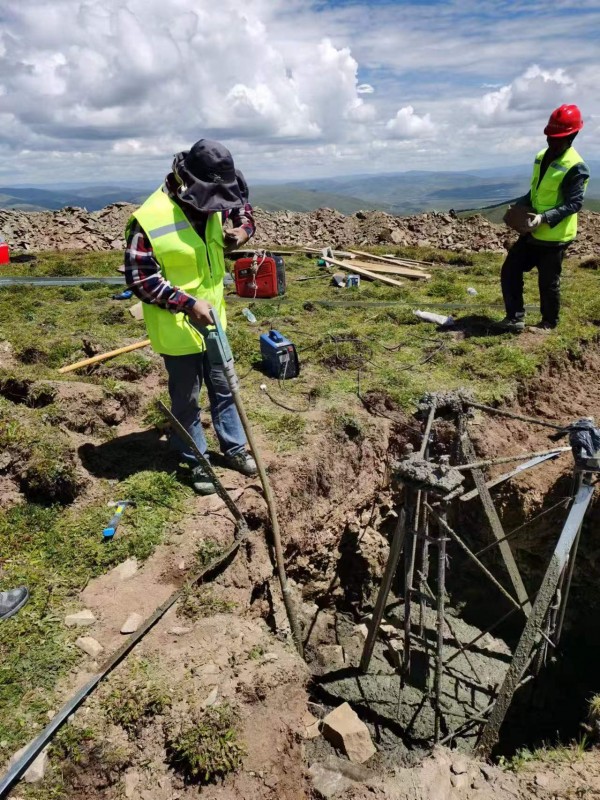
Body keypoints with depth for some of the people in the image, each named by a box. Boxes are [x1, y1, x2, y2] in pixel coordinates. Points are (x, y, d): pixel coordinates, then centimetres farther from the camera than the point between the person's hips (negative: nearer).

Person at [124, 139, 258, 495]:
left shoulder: (214, 205, -3)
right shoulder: (150, 220, -23)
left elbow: (244, 212, 17)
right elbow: (139, 277, -21)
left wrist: (240, 232, -8)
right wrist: (187, 304, -28)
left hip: (213, 318, 6)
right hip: (177, 328, -6)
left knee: (223, 387, 18)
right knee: (186, 396, 9)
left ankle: (234, 447, 37)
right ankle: (198, 462, 28)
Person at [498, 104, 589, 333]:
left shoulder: (576, 167, -16)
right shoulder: (541, 156, 9)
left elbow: (574, 204, -19)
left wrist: (545, 218, -31)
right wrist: (518, 207, 2)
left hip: (554, 236, -8)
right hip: (532, 232, 8)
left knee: (548, 283, 3)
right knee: (510, 271, 5)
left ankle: (549, 323, 21)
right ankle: (515, 318, 13)